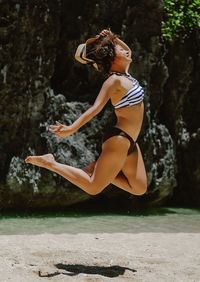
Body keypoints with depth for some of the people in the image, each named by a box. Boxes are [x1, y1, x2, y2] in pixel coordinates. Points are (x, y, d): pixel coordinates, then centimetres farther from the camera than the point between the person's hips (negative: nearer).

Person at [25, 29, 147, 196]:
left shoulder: (124, 74, 10)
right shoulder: (115, 80, -16)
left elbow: (128, 51, 29)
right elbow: (96, 108, -24)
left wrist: (113, 39, 12)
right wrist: (72, 128, -34)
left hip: (129, 141, 9)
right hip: (119, 140, -9)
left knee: (140, 189, 8)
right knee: (93, 187, -8)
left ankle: (100, 169, 13)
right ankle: (50, 163, -1)